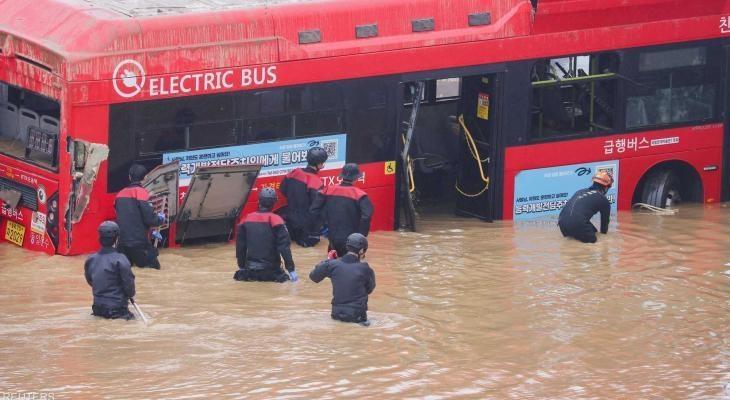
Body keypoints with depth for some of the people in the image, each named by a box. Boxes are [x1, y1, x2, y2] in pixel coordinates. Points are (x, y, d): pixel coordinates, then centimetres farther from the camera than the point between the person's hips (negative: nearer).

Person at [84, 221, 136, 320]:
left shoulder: (91, 260, 1)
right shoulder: (120, 260, -16)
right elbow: (129, 285, -14)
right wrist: (130, 294, 8)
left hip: (98, 308, 6)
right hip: (117, 307, -6)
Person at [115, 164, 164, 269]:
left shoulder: (121, 194, 14)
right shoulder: (141, 192, -7)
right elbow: (149, 218, -13)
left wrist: (149, 231, 28)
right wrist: (160, 218, 11)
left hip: (122, 242, 6)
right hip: (139, 243, -6)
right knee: (153, 266, 1)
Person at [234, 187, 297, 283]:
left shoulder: (247, 219, 2)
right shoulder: (275, 220, -11)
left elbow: (240, 245, 11)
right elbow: (284, 246, -14)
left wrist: (242, 267, 23)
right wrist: (291, 269, -10)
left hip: (250, 267, 4)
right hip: (270, 267, -4)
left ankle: (244, 274, 7)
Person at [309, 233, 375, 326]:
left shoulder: (332, 265, -8)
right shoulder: (365, 269, -11)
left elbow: (313, 277, 5)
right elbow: (369, 289, 5)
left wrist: (327, 261, 15)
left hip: (337, 314, 3)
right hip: (357, 315, -3)